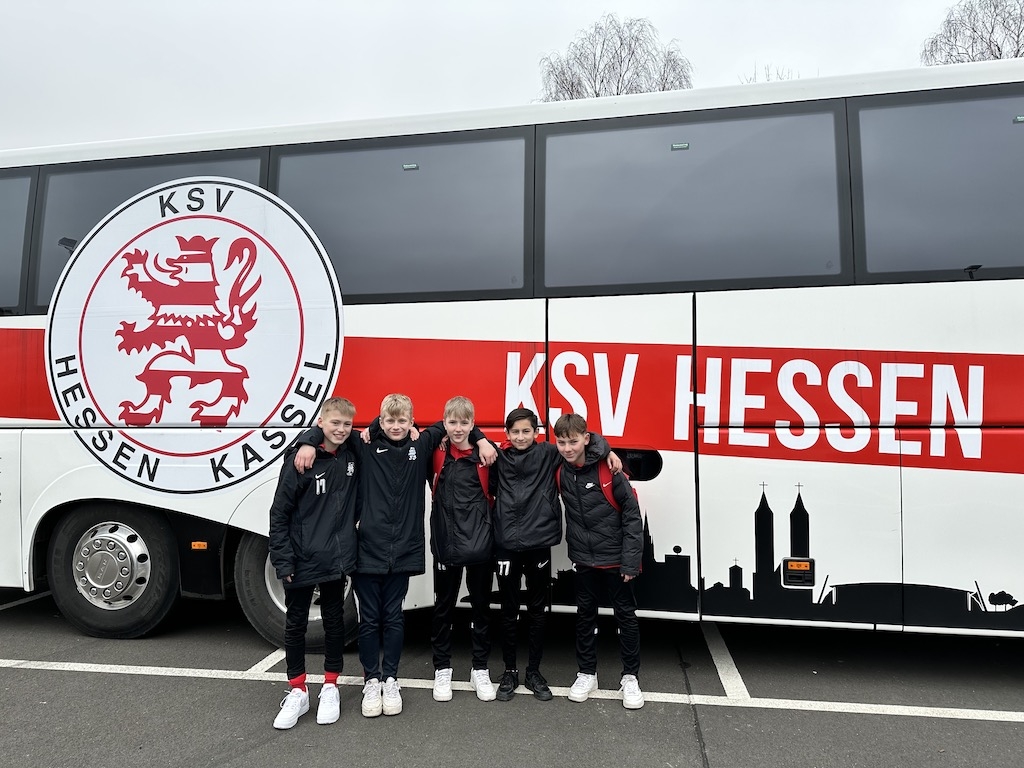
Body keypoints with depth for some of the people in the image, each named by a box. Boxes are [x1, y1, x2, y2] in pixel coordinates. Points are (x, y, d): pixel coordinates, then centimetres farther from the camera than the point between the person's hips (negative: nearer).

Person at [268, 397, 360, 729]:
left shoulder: (353, 456, -1)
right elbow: (279, 513, -9)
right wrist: (283, 560, -11)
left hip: (337, 558, 3)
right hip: (302, 560, -3)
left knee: (334, 621, 14)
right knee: (295, 624, 11)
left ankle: (330, 687, 30)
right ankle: (297, 692, 27)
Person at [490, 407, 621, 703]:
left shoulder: (548, 454, -1)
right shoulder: (499, 459, 3)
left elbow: (584, 438, 2)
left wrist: (607, 451, -14)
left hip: (539, 544, 0)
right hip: (507, 545, 0)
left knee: (537, 611, 12)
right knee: (509, 611, 11)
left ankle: (534, 672, 27)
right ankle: (509, 672, 26)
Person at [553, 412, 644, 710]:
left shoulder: (608, 470, -17)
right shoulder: (559, 471, -5)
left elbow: (632, 515, -14)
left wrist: (631, 562, -15)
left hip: (615, 559, -4)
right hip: (583, 559, 4)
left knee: (625, 616, 8)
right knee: (585, 615, 14)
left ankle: (630, 677, 23)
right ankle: (587, 673, 29)